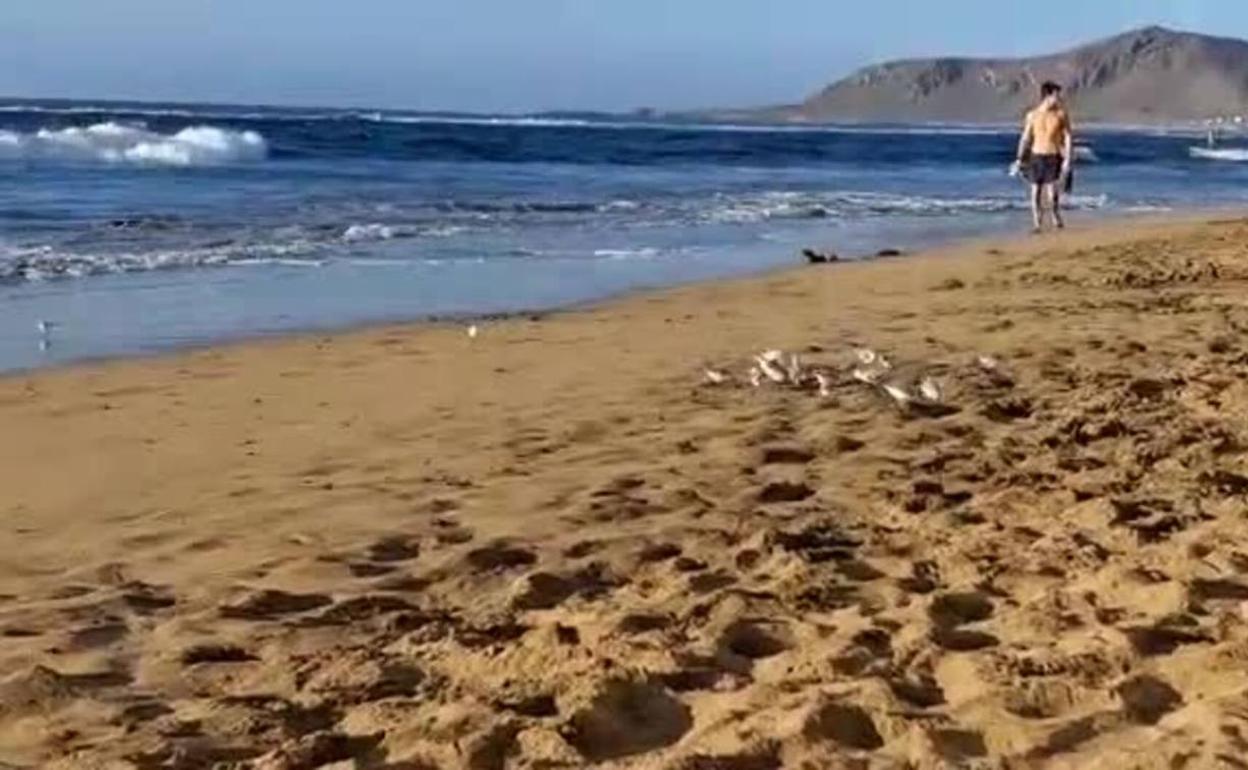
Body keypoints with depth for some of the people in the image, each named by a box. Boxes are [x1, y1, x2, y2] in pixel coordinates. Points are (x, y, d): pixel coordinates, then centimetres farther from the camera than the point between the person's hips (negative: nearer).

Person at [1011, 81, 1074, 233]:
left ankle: (1057, 219, 12)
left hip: (1054, 158, -2)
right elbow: (1025, 138, 8)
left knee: (1052, 192, -12)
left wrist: (1068, 159, -13)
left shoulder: (1062, 114, -3)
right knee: (1036, 193, 1)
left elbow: (1068, 137, -4)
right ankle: (1038, 225, 12)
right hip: (1036, 157, 2)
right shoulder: (1032, 115, 2)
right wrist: (1020, 159, 4)